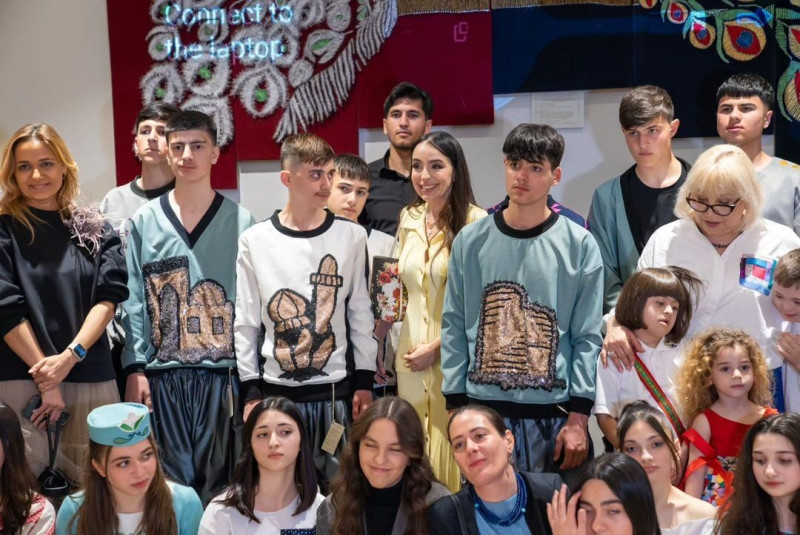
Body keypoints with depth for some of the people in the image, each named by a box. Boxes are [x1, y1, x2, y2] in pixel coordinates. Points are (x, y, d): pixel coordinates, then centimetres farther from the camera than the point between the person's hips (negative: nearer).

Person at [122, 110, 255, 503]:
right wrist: (135, 368, -3)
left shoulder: (240, 222, 3)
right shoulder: (144, 222, 6)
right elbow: (134, 300, 4)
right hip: (162, 372, 1)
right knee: (172, 480, 4)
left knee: (218, 478, 5)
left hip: (224, 371, -1)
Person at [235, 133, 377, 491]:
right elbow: (246, 322, 3)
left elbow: (361, 314, 6)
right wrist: (250, 389, 0)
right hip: (275, 389, 0)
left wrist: (364, 381, 3)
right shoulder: (255, 241, 0)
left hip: (335, 390, 0)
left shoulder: (350, 237, 2)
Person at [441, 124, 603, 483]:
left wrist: (578, 417, -6)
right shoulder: (470, 241, 5)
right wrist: (455, 405, 1)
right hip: (482, 410, 1)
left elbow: (587, 337, -1)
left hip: (553, 413, -1)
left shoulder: (579, 245, 0)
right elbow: (454, 328, 6)